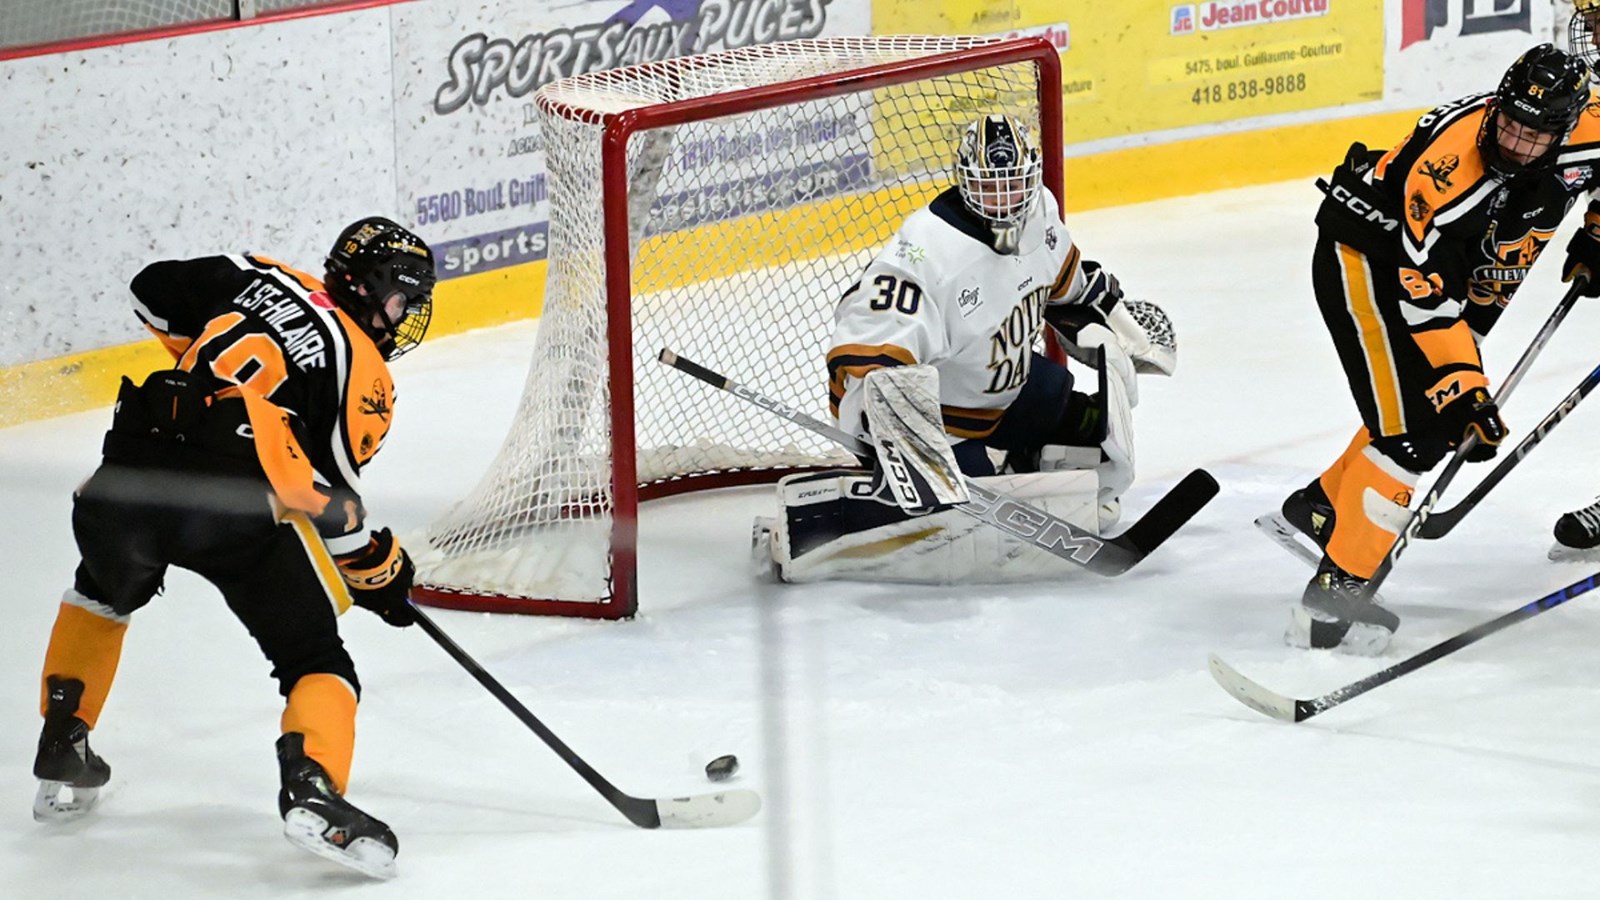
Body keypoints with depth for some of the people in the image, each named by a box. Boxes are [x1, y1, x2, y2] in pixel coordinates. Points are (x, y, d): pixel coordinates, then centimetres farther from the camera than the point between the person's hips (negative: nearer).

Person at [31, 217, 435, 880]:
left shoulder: (261, 280, 24)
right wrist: (380, 572, 22)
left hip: (128, 477, 4)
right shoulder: (366, 376, 12)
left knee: (103, 593, 37)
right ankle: (312, 788, -21)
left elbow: (155, 290, 26)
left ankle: (62, 755, 35)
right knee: (316, 662, 6)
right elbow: (329, 495, 7)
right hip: (235, 502, -4)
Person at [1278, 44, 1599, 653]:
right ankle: (1333, 594, -18)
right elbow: (1427, 297, -32)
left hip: (1468, 270, 8)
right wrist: (1464, 386, -33)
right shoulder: (1448, 164, -36)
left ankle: (1323, 507, 33)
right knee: (1415, 427, -18)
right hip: (1366, 255, -8)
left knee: (1445, 415, 15)